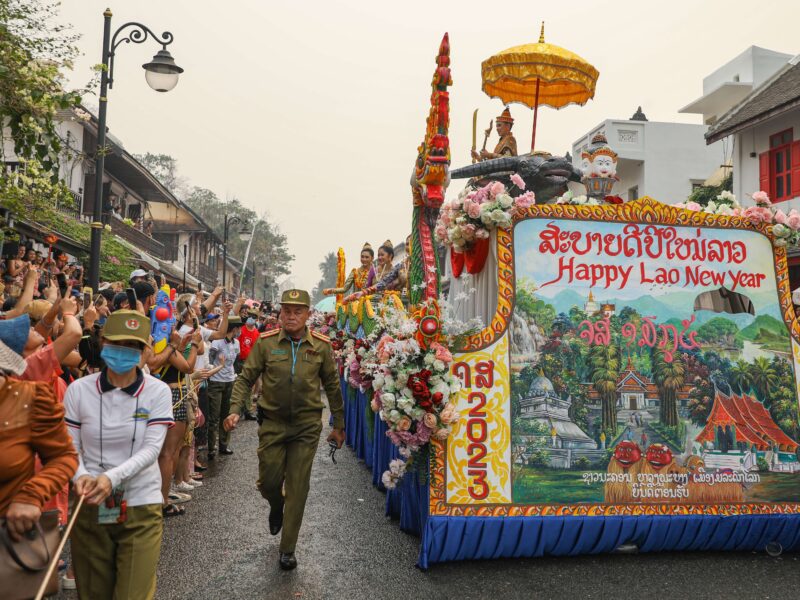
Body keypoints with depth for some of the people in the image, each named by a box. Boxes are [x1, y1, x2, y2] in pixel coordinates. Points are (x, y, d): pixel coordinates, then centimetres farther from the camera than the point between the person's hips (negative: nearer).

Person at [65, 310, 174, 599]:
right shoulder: (78, 390, -4)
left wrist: (112, 477, -28)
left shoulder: (157, 391, -6)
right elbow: (69, 446, -2)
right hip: (90, 507, 2)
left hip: (140, 508, -1)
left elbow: (151, 449, -13)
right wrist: (80, 476, -23)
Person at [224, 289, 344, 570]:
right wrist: (235, 410, -14)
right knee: (268, 482, 7)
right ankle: (277, 506, 46)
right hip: (272, 423, 0)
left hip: (307, 425, 0)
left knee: (297, 489, 4)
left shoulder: (321, 346, -3)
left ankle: (287, 549, 20)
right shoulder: (266, 342, -5)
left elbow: (332, 386, 6)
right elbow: (246, 379, 0)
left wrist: (338, 425, 10)